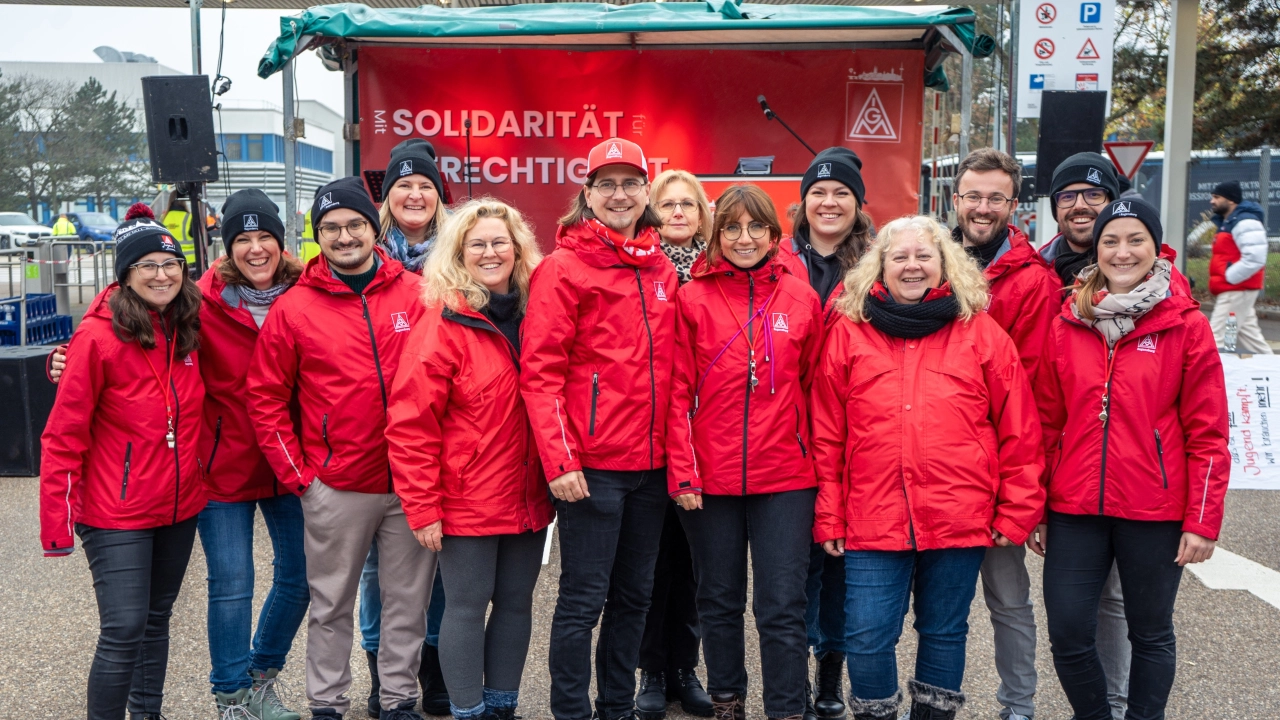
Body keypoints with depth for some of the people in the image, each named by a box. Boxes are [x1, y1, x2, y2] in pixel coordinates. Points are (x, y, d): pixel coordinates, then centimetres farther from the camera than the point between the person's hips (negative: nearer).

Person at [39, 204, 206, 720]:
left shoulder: (188, 328, 0)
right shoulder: (98, 337, -15)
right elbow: (63, 437, -13)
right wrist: (58, 523, -13)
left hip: (179, 506, 6)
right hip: (118, 514, -6)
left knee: (157, 619, 18)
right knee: (124, 630, -7)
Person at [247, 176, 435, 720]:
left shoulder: (418, 294, 1)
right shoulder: (294, 308, -1)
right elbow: (265, 397, 3)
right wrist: (297, 473, -2)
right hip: (334, 488, -1)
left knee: (408, 599, 12)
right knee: (332, 604, 11)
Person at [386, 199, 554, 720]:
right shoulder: (443, 324, -11)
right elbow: (410, 426, -13)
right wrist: (422, 509, -14)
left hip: (529, 499, 6)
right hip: (467, 501, -5)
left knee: (516, 603, 15)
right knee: (467, 607, 5)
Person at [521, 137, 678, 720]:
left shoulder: (662, 270, 12)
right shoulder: (563, 267, -6)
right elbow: (540, 371, -11)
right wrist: (559, 459, -18)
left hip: (651, 464, 6)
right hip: (591, 466, -6)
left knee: (634, 595, 15)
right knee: (583, 599, 1)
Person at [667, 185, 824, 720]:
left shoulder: (801, 299, 4)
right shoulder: (692, 298, 0)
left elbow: (813, 388, 8)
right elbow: (679, 392, -1)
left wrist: (820, 466, 5)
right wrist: (683, 472, -7)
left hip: (785, 477, 0)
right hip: (710, 477, 0)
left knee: (783, 607, 2)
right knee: (719, 601, 14)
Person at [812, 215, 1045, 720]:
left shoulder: (981, 332, 4)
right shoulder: (848, 332, 5)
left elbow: (1020, 430, 4)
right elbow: (827, 433, 5)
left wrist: (1016, 512, 1)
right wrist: (829, 517, 2)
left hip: (960, 521, 0)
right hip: (872, 521, 0)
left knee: (944, 633, 13)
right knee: (868, 640, 1)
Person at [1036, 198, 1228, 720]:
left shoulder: (1186, 325, -2)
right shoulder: (1068, 324, 5)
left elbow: (1208, 435, -3)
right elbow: (1049, 423, 8)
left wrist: (1202, 520, -7)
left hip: (1154, 512, -2)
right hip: (1075, 509, 2)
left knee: (1151, 633, 12)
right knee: (1068, 636, 4)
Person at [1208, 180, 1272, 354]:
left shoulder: (1245, 223, -15)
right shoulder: (1227, 223, 17)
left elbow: (1255, 259, -25)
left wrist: (1227, 277, -20)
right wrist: (1219, 279, 16)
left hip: (1237, 290, -11)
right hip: (1232, 290, 11)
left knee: (1215, 339, -12)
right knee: (1248, 334, 16)